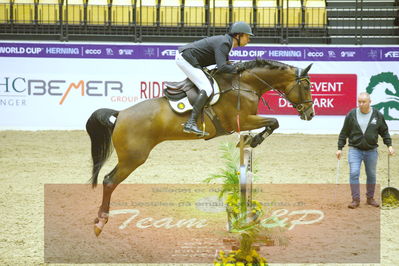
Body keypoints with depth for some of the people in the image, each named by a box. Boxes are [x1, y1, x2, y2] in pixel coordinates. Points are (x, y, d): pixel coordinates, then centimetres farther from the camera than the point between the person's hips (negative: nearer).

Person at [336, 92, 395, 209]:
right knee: (354, 173, -11)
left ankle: (370, 198, 24)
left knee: (371, 175, 9)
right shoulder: (351, 115, -2)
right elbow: (344, 133, 3)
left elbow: (384, 132, 10)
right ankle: (355, 200, -5)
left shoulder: (377, 115, 1)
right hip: (355, 150, -1)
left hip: (371, 151, 1)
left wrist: (389, 145, 1)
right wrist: (340, 148, 0)